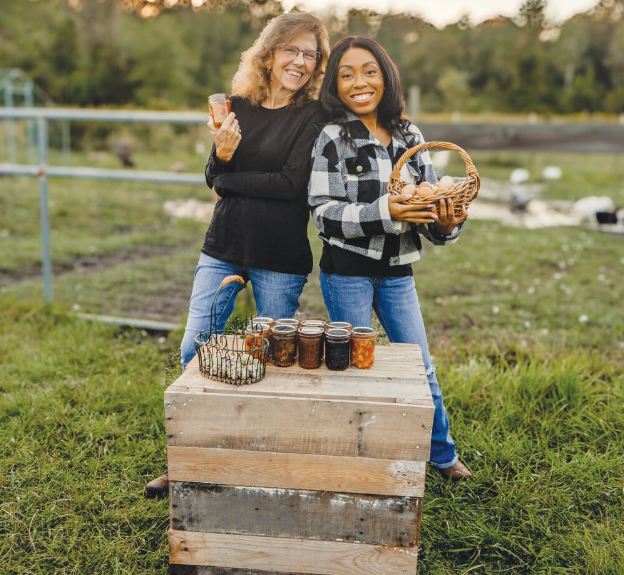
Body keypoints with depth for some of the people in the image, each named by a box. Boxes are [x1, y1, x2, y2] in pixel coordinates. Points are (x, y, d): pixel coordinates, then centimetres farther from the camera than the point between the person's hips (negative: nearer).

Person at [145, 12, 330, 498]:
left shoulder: (312, 115, -5)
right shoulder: (238, 106, 7)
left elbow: (292, 183, -16)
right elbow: (214, 178, 4)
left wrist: (231, 180, -8)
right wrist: (222, 154, -18)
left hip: (281, 260, -4)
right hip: (223, 248, 4)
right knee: (195, 349, 4)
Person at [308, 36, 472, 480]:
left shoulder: (408, 135, 5)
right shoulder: (333, 139, -8)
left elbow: (430, 198, 7)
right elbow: (325, 212, -16)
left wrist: (446, 223, -15)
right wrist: (385, 211, -28)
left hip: (397, 271, 4)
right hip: (347, 272, -4)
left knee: (421, 366, 14)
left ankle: (443, 454, 36)